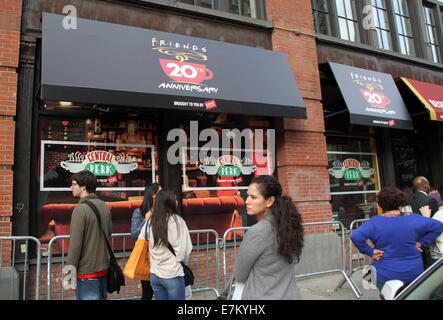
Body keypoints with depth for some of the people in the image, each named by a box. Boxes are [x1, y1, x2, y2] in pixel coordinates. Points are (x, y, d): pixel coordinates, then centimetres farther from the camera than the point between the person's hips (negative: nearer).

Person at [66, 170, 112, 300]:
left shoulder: (80, 209, -17)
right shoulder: (104, 206, 6)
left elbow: (75, 244, -18)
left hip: (86, 272, -7)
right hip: (103, 268, 7)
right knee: (102, 297, 19)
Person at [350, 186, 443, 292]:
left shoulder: (375, 222, -14)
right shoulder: (413, 219, -4)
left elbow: (355, 236, -25)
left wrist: (370, 251, -13)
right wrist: (421, 243, 3)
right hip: (413, 273, 3)